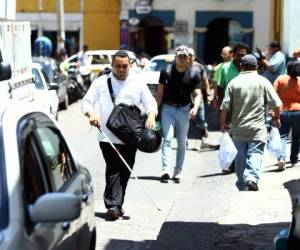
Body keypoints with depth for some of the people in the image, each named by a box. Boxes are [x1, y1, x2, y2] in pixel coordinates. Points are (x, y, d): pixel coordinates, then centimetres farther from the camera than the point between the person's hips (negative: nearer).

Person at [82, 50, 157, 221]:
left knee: (125, 171, 6)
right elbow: (87, 101, 5)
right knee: (113, 170, -12)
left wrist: (151, 115, -11)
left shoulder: (138, 83, 11)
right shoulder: (101, 82, 7)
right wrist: (91, 114, -17)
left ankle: (117, 204, 18)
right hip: (108, 136, -2)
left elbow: (150, 102, 11)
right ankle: (113, 205, -17)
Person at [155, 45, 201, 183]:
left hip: (184, 110, 2)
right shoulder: (166, 72, 0)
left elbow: (197, 94, 1)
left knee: (181, 142, 8)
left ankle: (178, 171, 16)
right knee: (167, 138, -14)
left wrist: (195, 107, -18)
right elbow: (159, 93, 3)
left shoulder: (193, 75, 2)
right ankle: (166, 170, -22)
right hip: (168, 109, -2)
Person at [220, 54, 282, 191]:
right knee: (255, 154, -4)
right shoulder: (263, 81, -1)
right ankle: (252, 179, -26)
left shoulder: (234, 82, 2)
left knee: (241, 156, 11)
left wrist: (223, 122, 10)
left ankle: (242, 186, 17)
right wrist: (276, 118, 12)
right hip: (257, 128, -2)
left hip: (238, 128, 2)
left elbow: (225, 106, -1)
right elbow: (275, 103, -3)